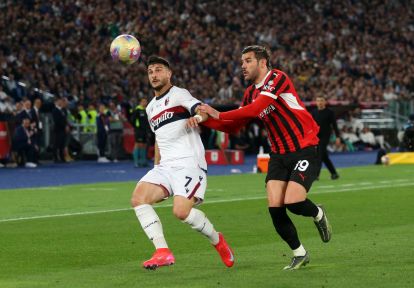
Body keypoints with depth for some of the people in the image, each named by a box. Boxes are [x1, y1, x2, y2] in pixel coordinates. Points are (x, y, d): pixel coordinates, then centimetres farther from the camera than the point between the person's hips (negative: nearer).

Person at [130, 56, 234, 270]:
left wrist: (199, 115, -41)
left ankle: (217, 240, 5)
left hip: (189, 164, -7)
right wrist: (156, 167, 29)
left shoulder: (179, 95, -1)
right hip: (165, 166, 7)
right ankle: (163, 252, -20)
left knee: (181, 211, -24)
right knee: (138, 198, -17)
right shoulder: (151, 108, 22)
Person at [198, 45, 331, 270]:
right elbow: (233, 127, 11)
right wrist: (205, 120, -4)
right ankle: (299, 254, 12)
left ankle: (318, 214, 17)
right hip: (279, 154, 7)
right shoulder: (250, 93, 10)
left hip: (305, 149, -7)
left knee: (292, 202, -19)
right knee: (275, 207, -6)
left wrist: (218, 114, -27)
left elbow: (255, 109, -26)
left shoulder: (277, 79, -14)